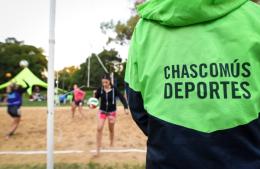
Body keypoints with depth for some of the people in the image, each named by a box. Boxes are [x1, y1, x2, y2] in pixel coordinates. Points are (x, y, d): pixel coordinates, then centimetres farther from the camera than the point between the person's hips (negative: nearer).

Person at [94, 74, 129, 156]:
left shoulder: (114, 89, -15)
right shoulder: (100, 89, -11)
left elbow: (122, 98, -14)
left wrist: (126, 107, -25)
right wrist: (95, 94, -27)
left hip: (112, 112, 0)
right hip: (102, 111, 1)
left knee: (111, 129, 14)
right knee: (99, 128, -10)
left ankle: (111, 144, 41)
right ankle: (98, 149, 0)